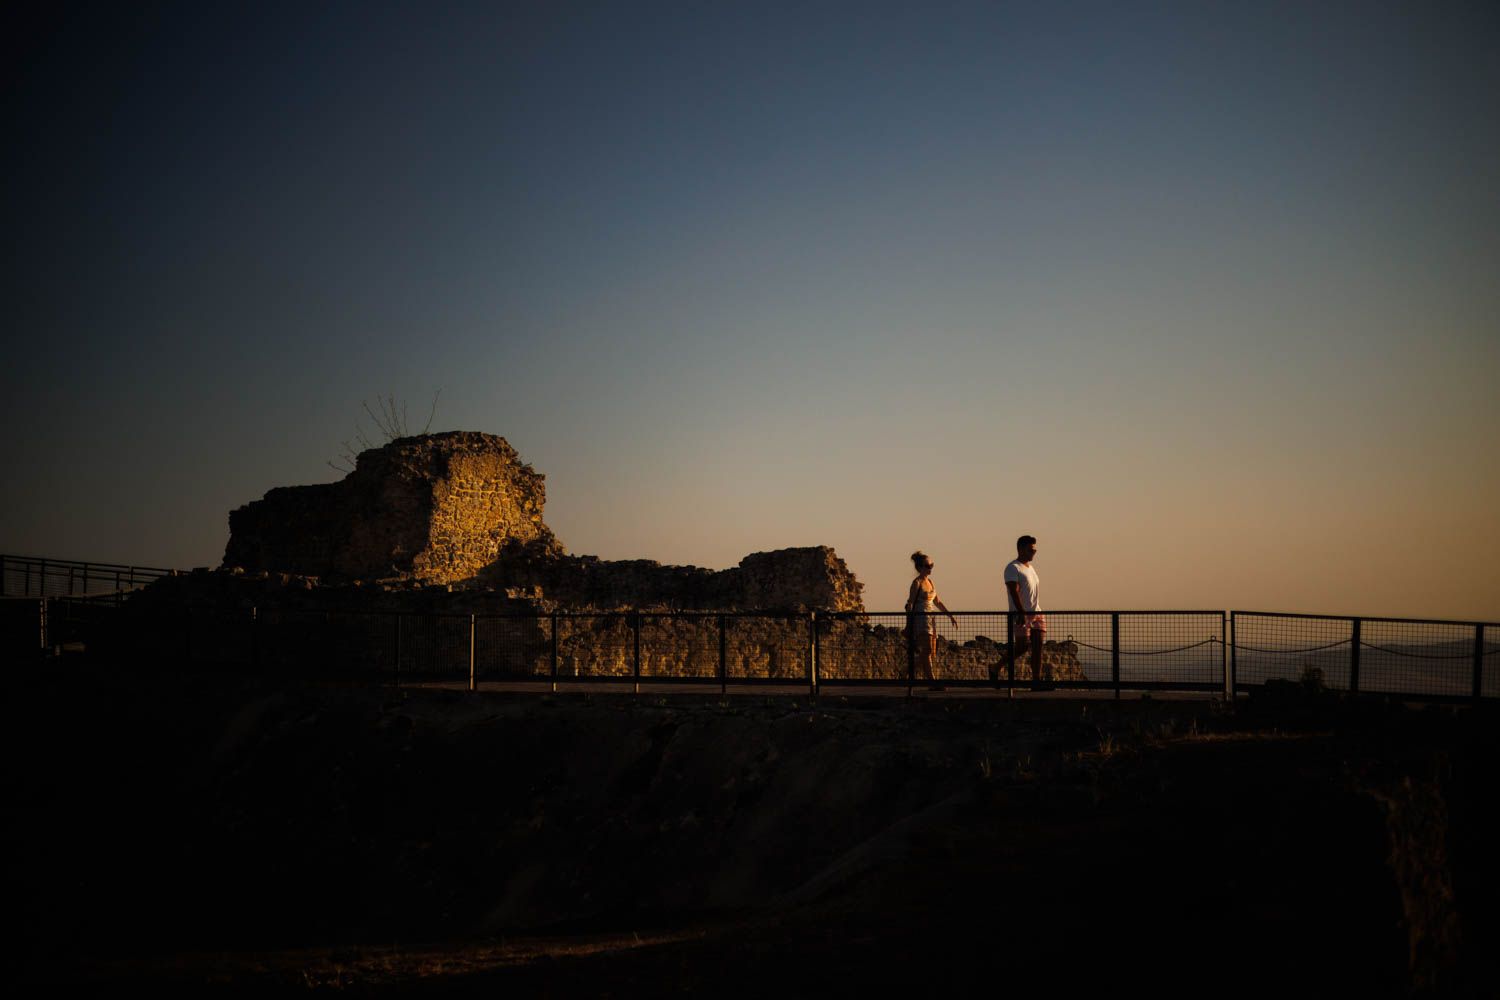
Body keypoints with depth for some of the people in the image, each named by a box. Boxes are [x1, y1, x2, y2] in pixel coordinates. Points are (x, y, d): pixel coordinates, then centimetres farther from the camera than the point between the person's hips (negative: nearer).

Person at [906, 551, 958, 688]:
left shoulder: (930, 582, 16)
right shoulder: (917, 583, -7)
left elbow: (937, 602, 23)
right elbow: (910, 604, -10)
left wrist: (950, 615, 18)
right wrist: (908, 625, -15)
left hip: (931, 619, 8)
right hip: (921, 619, -8)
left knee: (932, 652, 5)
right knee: (927, 651, -14)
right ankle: (931, 681, -17)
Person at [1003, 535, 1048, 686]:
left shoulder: (1030, 568, 19)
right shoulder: (1013, 568, -9)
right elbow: (1014, 592, -20)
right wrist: (1022, 613, -29)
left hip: (1036, 613, 8)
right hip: (1022, 615, -8)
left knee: (1037, 646, -1)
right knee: (1021, 646, -7)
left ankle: (1036, 679, -3)